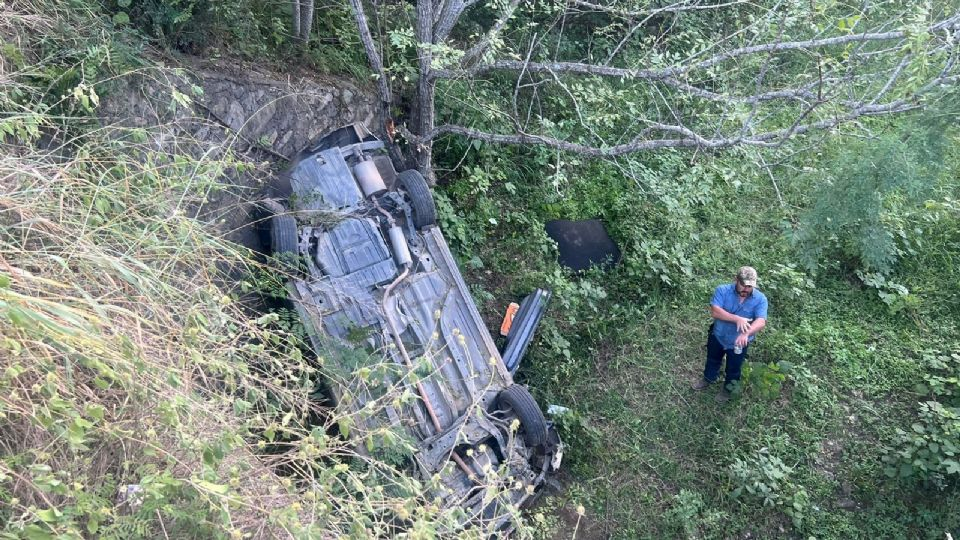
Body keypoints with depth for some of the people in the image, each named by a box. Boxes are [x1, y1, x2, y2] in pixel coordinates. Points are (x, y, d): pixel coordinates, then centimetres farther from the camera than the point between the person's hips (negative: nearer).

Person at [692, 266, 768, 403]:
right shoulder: (723, 290, -22)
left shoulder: (760, 299, -23)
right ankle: (709, 378, 58)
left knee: (733, 369, 22)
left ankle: (728, 388, 50)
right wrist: (737, 319, -43)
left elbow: (761, 322, -33)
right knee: (713, 360, 29)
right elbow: (715, 311, -31)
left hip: (738, 342, -1)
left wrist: (746, 333, -53)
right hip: (718, 336, 1)